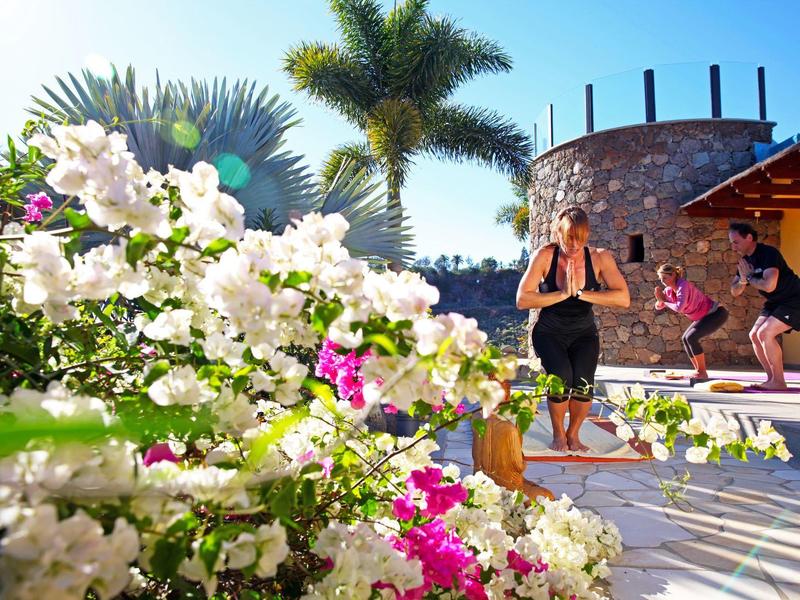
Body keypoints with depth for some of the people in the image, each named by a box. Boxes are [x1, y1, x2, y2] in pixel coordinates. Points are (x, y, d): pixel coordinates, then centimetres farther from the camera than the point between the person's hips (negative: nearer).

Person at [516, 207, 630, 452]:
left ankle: (573, 433, 5)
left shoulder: (599, 257, -10)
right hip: (549, 333, -1)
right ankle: (558, 433, 1)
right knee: (561, 376, -27)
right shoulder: (544, 256, -14)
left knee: (583, 380, -24)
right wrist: (563, 294, -27)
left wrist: (580, 293, -26)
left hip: (584, 333, 2)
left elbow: (624, 298, -20)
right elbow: (522, 300, -20)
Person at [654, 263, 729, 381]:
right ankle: (698, 371, 13)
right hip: (707, 316, 9)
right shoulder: (669, 290, -1)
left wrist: (665, 301, -17)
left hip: (717, 313, -9)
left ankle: (702, 372, -10)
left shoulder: (683, 285, -25)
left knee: (691, 337, -19)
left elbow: (679, 308, -35)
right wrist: (659, 299, -14)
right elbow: (659, 307, 8)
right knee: (685, 338, 6)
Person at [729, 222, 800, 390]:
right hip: (775, 302, 9)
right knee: (754, 335, 4)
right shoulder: (746, 260, 3)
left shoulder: (769, 253, -24)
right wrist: (742, 280, -17)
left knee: (765, 333, -21)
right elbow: (735, 292, 4)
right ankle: (772, 379, 10)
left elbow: (769, 285, -37)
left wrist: (749, 277, -18)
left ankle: (779, 382, -11)